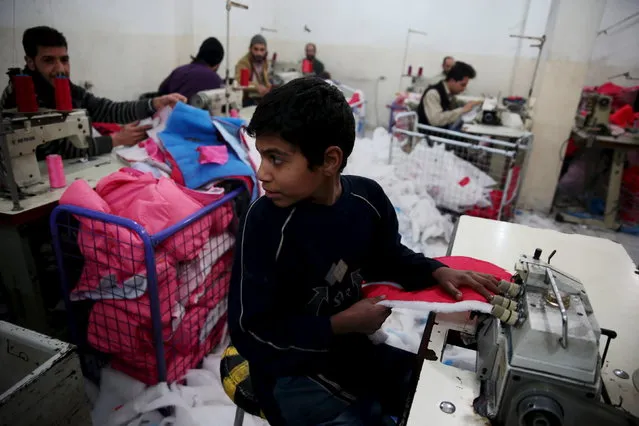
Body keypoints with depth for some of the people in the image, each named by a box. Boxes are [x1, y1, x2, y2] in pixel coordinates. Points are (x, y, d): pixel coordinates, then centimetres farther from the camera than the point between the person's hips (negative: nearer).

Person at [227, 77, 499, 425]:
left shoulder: (367, 197, -12)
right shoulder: (266, 221, -25)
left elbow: (388, 256, 9)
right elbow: (250, 333, -19)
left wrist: (437, 272, -7)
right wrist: (339, 325, -20)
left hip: (355, 346, 5)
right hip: (292, 370, -4)